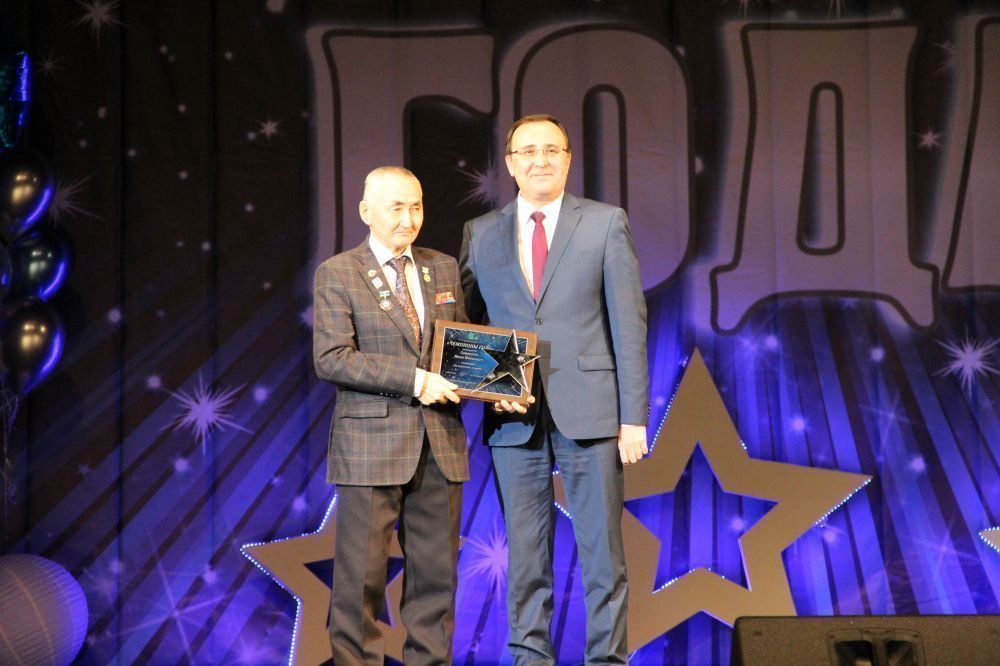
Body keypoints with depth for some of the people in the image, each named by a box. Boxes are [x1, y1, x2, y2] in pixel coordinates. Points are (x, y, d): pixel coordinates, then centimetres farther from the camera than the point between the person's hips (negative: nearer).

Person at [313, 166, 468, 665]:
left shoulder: (444, 268, 14)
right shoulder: (337, 274, -1)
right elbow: (331, 358, -12)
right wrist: (412, 379, -19)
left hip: (440, 442, 4)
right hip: (371, 443, -4)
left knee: (436, 569, 7)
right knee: (361, 572, -1)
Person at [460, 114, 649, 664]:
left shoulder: (605, 223, 4)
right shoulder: (480, 234, 10)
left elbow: (629, 323, 0)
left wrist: (634, 416, -5)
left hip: (588, 411, -2)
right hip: (515, 416, 2)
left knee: (602, 547, 1)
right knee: (524, 551, 6)